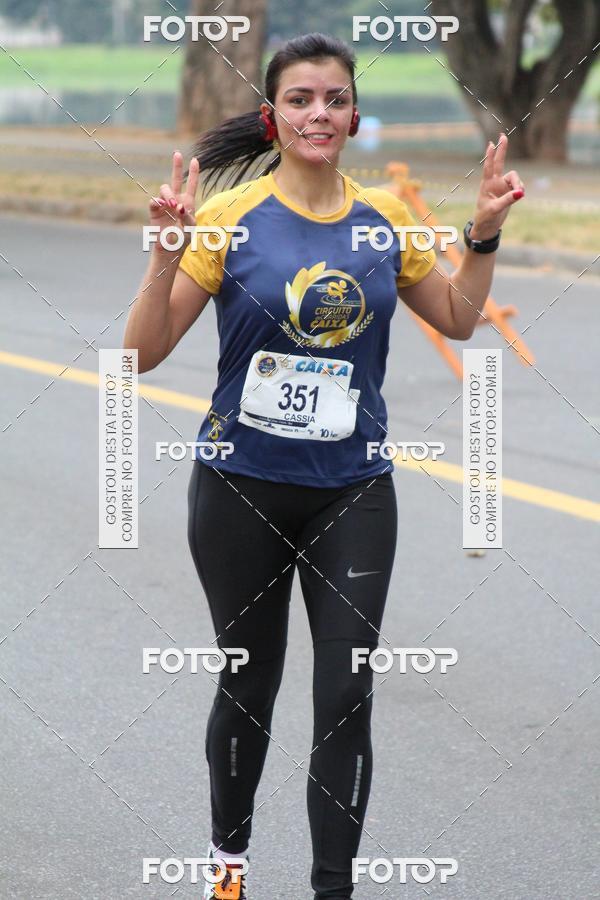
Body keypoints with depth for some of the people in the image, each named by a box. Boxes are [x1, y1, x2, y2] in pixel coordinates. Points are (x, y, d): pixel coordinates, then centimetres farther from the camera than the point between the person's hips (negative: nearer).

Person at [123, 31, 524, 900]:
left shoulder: (385, 219, 1)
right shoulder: (230, 217, -9)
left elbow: (457, 318, 17)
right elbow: (144, 351, -11)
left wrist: (484, 235, 1)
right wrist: (168, 250, -24)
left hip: (353, 491, 2)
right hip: (242, 486, -2)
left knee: (348, 694, -5)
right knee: (249, 685, 12)